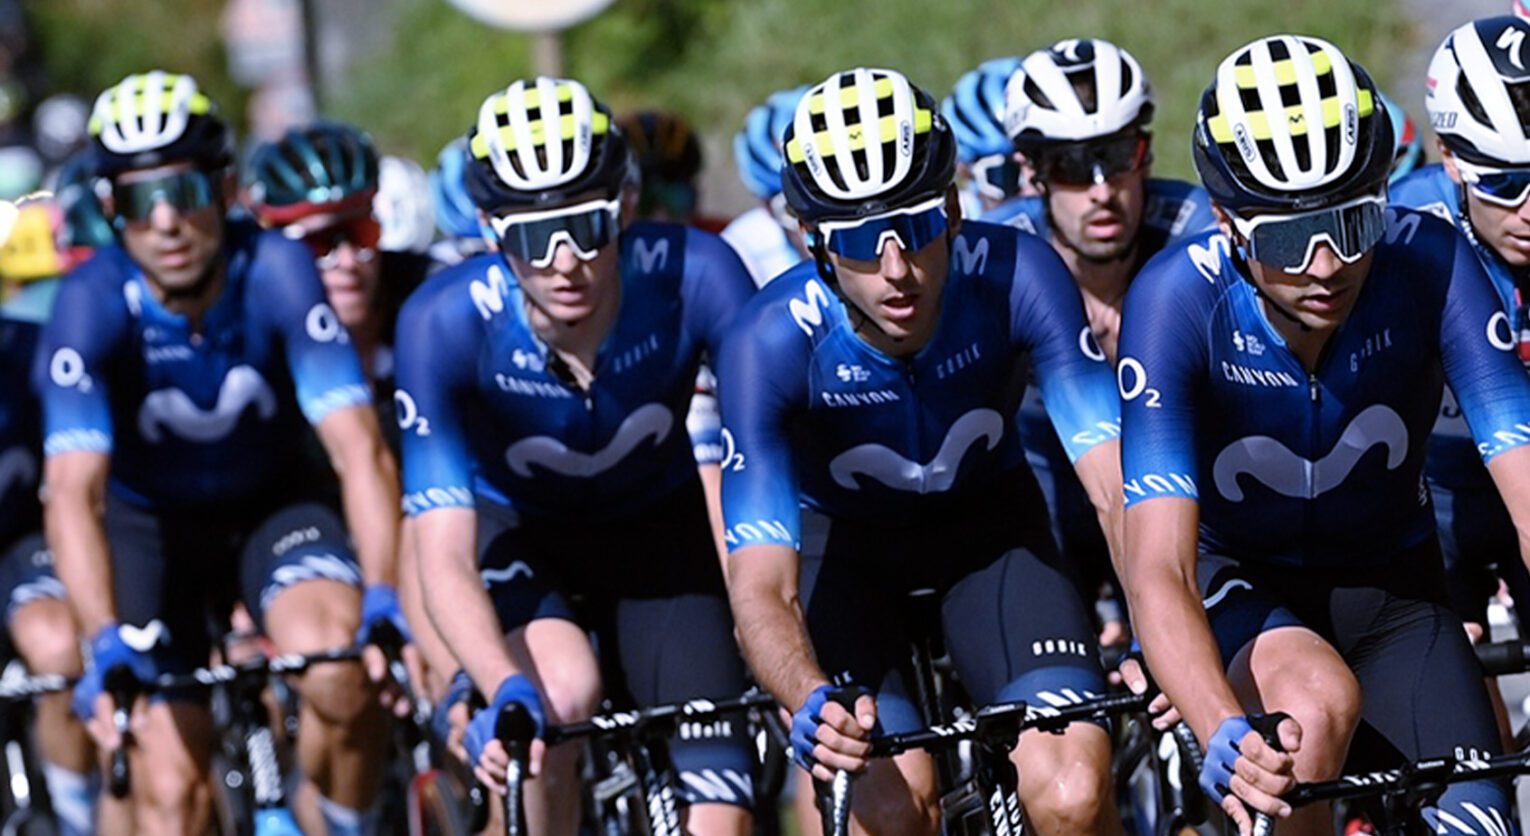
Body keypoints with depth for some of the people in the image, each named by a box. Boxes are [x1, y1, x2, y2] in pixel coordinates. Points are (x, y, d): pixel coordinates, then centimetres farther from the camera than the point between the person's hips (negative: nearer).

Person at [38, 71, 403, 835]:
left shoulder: (277, 273, -25)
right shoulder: (93, 305, -26)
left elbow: (360, 451, -30)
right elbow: (74, 493, -36)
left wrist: (385, 601, -44)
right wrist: (107, 643, -52)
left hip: (270, 511, 0)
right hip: (147, 527, 0)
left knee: (342, 672, -28)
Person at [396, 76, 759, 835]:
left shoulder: (691, 274, -31)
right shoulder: (445, 323, -32)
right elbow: (445, 558, -35)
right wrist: (507, 694, -54)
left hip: (660, 530, 1)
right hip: (517, 531, -1)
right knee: (561, 692, -33)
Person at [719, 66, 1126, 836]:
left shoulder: (1015, 277, -29)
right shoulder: (770, 343, -32)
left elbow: (1120, 488, -32)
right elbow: (762, 588, -36)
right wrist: (813, 706, -57)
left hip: (987, 525, 1)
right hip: (840, 539, -1)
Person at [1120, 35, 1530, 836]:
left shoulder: (1429, 264, -24)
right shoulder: (1175, 300, -28)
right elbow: (1159, 568, -35)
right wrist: (1227, 737, -53)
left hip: (1387, 585, 2)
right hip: (1238, 585, -2)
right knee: (1319, 703, -34)